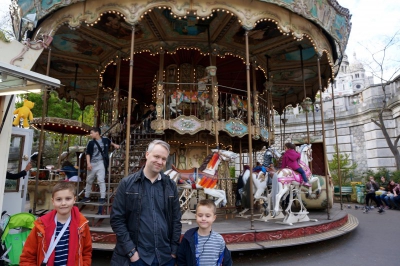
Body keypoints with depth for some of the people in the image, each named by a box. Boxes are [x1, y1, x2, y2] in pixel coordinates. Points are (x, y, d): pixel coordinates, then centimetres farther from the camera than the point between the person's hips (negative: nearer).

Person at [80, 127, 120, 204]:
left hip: (101, 163, -3)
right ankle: (86, 197, 28)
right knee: (89, 181, 13)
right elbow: (88, 154, -2)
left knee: (101, 180, -9)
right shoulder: (91, 143, 0)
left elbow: (109, 142, 24)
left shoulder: (105, 140, -1)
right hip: (92, 164, 3)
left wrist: (115, 145, 32)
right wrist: (88, 163, -11)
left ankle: (102, 198, -2)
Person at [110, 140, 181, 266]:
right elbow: (117, 219, -5)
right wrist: (131, 251, -8)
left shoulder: (171, 186, 2)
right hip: (137, 256, -2)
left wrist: (174, 250, 1)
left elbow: (176, 219, 5)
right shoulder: (127, 183, -5)